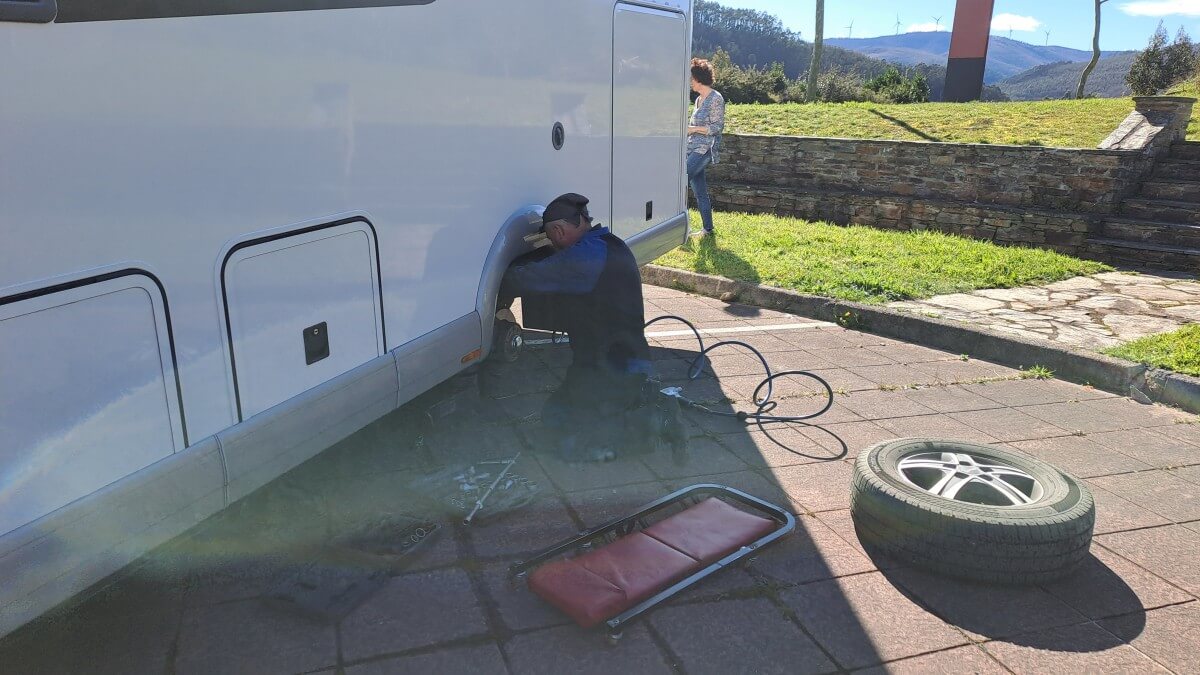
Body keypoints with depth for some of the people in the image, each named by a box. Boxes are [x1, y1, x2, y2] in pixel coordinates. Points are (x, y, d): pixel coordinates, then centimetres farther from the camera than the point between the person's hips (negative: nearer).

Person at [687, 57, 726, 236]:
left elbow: (718, 127, -12)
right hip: (694, 149, 9)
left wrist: (693, 128, -14)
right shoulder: (699, 99, 17)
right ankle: (708, 229, 13)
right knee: (700, 192, 8)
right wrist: (687, 128, 11)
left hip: (705, 149, -9)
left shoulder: (716, 99, -8)